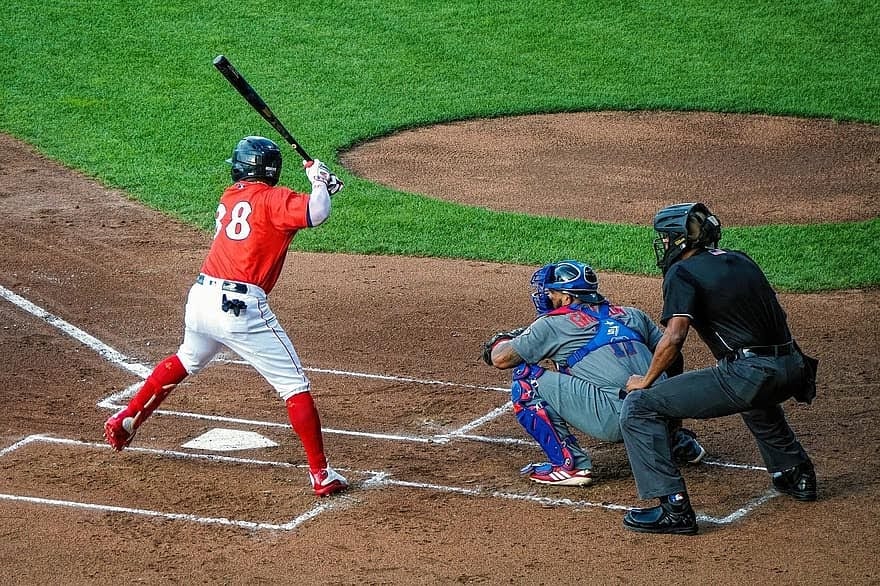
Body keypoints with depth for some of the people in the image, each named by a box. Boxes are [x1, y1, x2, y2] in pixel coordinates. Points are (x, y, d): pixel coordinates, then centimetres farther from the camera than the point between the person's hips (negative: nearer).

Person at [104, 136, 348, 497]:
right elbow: (316, 214, -20)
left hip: (201, 296, 7)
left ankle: (125, 421, 43)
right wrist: (319, 180, 0)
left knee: (187, 360, 36)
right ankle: (320, 475, -3)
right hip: (240, 307, -7)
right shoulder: (271, 199, -4)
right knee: (295, 386, 0)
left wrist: (320, 186, 12)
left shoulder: (229, 197, 17)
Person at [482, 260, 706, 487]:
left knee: (526, 379, 4)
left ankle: (568, 464, -1)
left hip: (615, 421, -7)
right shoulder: (632, 315, 22)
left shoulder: (552, 325, 9)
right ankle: (680, 441, 30)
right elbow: (673, 360, 25)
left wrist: (503, 340, 37)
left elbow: (500, 359, 12)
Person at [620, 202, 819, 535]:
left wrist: (646, 381, -1)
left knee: (639, 406, -4)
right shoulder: (741, 261, 20)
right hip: (793, 370, 8)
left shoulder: (683, 273, -2)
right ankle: (795, 473, 46)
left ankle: (674, 509, -12)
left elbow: (674, 337, -14)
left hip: (748, 375, -8)